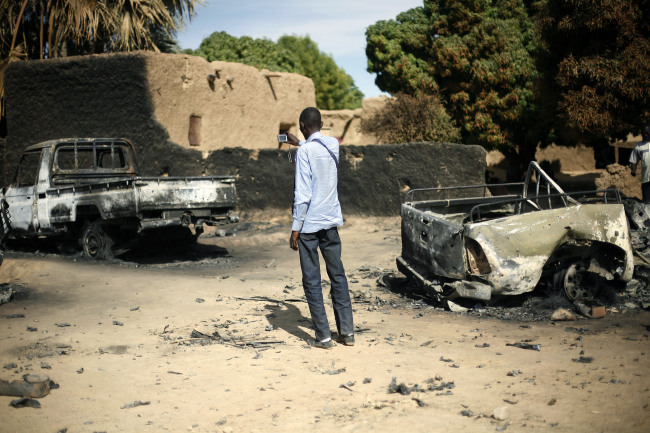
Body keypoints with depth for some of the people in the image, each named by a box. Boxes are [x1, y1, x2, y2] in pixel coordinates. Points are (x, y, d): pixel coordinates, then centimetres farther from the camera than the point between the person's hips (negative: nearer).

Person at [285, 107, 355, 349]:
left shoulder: (304, 151, -13)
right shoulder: (334, 145, 6)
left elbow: (302, 195, -17)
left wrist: (295, 229, -12)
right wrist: (299, 143, 46)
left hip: (310, 224, -6)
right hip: (332, 221, 6)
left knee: (311, 281, 2)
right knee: (337, 275, 13)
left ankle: (323, 336, 3)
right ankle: (347, 331, 15)